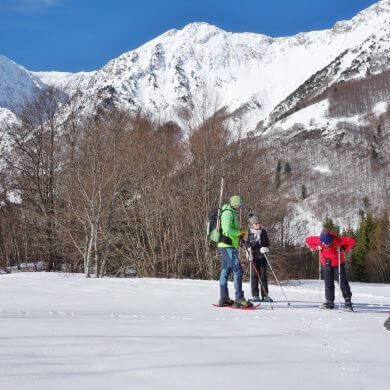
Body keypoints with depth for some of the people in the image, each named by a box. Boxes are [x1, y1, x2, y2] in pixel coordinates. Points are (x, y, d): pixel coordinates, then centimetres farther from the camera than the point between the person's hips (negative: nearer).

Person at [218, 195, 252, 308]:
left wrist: (240, 233, 11)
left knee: (225, 272, 12)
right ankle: (239, 299, -16)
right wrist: (239, 232, -10)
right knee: (238, 271, -14)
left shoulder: (232, 213, 21)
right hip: (227, 246, -11)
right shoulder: (228, 213, -11)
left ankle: (223, 299, 18)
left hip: (225, 246, 11)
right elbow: (227, 229, -23)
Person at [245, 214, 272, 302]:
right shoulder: (248, 233, 0)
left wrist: (265, 248, -9)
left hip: (262, 256, 2)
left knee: (263, 275, 3)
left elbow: (267, 243, 12)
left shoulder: (263, 232, 6)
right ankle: (255, 296, 5)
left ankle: (265, 295, 8)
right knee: (254, 275, 0)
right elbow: (247, 244, 1)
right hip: (254, 256, -2)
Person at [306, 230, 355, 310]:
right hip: (326, 264, 2)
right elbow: (308, 240, -1)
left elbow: (352, 241, -18)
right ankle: (329, 302, 11)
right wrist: (316, 247, -12)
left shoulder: (338, 240, -28)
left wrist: (343, 249, -22)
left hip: (338, 263, -2)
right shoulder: (318, 240, -21)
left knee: (343, 282, -2)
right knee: (328, 284, 2)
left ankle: (348, 301, 5)